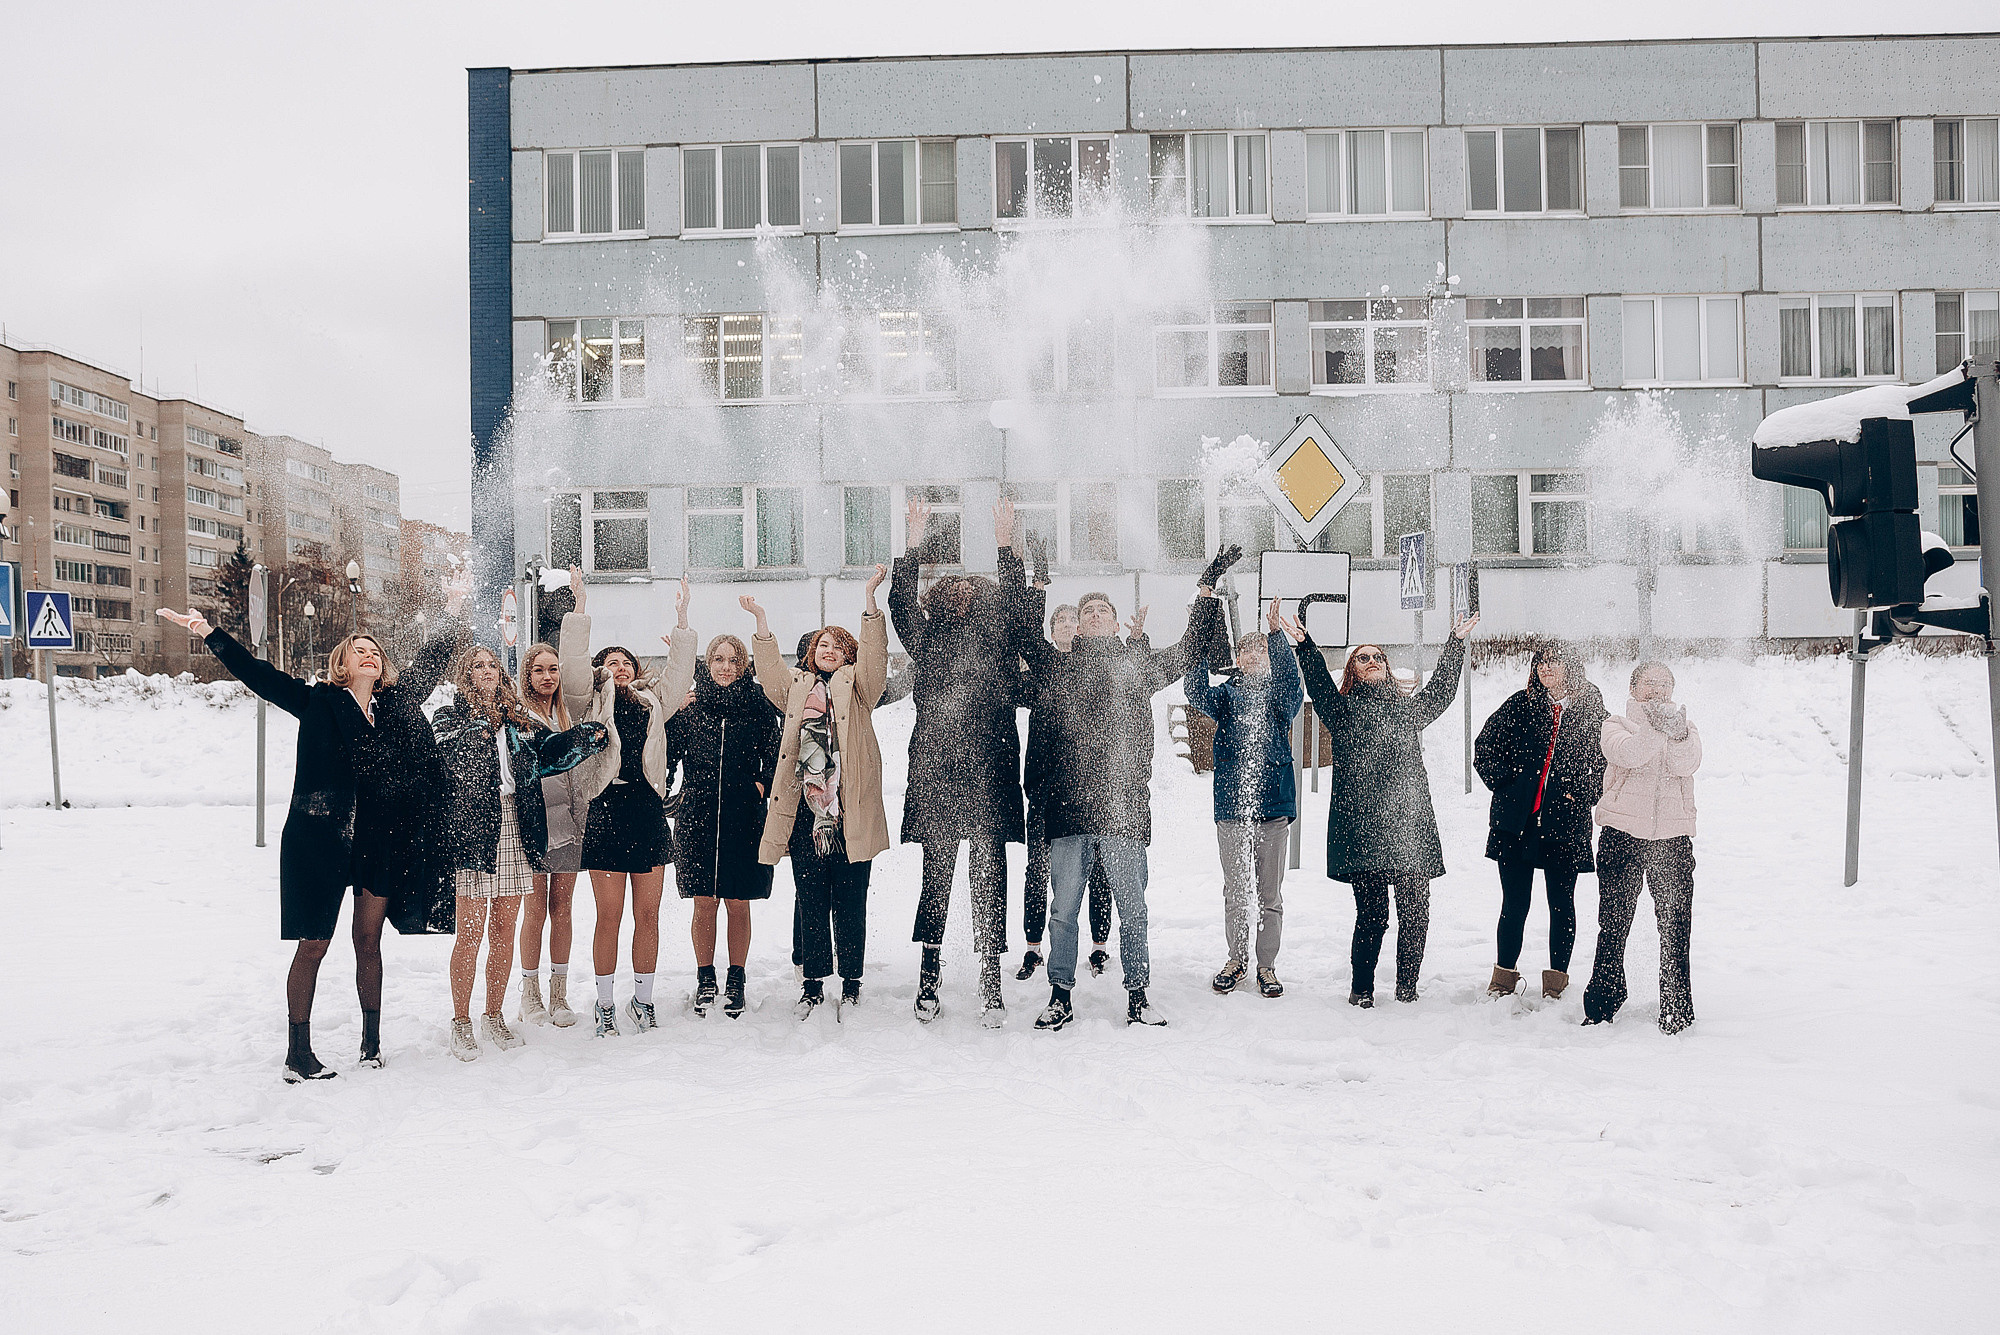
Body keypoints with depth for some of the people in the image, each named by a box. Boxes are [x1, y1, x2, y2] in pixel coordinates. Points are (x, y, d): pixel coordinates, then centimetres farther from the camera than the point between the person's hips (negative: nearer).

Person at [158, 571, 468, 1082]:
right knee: (314, 943, 1)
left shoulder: (397, 703, 9)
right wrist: (211, 634, -14)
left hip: (382, 841, 3)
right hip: (321, 837, -3)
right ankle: (298, 1053, 8)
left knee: (369, 940, 11)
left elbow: (430, 661, 21)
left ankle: (372, 1040, 22)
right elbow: (259, 674, -5)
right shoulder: (317, 703, 0)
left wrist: (454, 608, 26)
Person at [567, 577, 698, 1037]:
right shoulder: (589, 703, 7)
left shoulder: (651, 702, 18)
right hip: (606, 810, -3)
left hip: (649, 813, 3)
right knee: (609, 915, -1)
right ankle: (604, 1004, 10)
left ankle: (642, 1000, 16)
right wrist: (579, 612, -12)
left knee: (648, 915, 6)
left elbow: (678, 674, 12)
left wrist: (682, 621, 6)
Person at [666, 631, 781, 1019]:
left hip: (743, 816, 0)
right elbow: (668, 753, 3)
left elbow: (775, 755, 9)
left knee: (738, 902, 4)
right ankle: (705, 980, 19)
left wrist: (763, 784, -5)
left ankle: (736, 982, 17)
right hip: (698, 815, 1)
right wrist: (674, 714, -7)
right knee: (704, 901, 5)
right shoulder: (689, 705, 6)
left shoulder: (758, 704, 4)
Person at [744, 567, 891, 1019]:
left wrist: (870, 600, -16)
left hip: (849, 811, -2)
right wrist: (762, 623, -7)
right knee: (810, 901, 7)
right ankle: (813, 984, 16)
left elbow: (873, 659, -6)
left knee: (850, 901, 4)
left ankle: (851, 982, 14)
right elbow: (770, 671, 4)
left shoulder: (856, 687, 9)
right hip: (804, 812, 2)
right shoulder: (796, 685, 17)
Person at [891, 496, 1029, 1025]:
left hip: (990, 773, 0)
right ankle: (929, 976, 10)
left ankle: (990, 982, 2)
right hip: (936, 770, 0)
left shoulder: (998, 643, 14)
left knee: (989, 876, -1)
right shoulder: (929, 640, 15)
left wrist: (1005, 544, -4)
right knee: (936, 873, 3)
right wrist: (917, 545, -1)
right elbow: (901, 604, 4)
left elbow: (1014, 605, 1)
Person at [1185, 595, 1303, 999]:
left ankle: (1267, 966, 15)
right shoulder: (1226, 694, 11)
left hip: (1273, 803, -1)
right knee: (1235, 891, 8)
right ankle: (1237, 959, 22)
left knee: (1270, 893, 4)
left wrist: (1277, 634, -30)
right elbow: (1197, 693, -10)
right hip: (1231, 805, 1)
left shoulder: (1281, 695, 7)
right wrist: (1200, 641, -22)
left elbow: (1291, 687, -16)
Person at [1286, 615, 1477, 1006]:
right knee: (1372, 915, -6)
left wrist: (1456, 642, 28)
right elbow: (1320, 687, -7)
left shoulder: (1409, 709, 21)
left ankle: (1407, 989, 17)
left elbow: (1442, 690, 28)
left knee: (1416, 913, 2)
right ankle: (1361, 989, 10)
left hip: (1411, 826, 4)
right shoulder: (1344, 710, 8)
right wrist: (1304, 644, -19)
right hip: (1363, 827, -4)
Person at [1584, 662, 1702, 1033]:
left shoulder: (1686, 728, 15)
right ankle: (1601, 1008, 14)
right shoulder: (1616, 725, 9)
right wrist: (1657, 728, -24)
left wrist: (1675, 732, -24)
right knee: (1613, 923, 2)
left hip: (1672, 838, 1)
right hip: (1622, 835, -1)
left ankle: (1676, 1012, 11)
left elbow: (1686, 765, -7)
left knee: (1675, 927, 0)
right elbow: (1627, 754, -14)